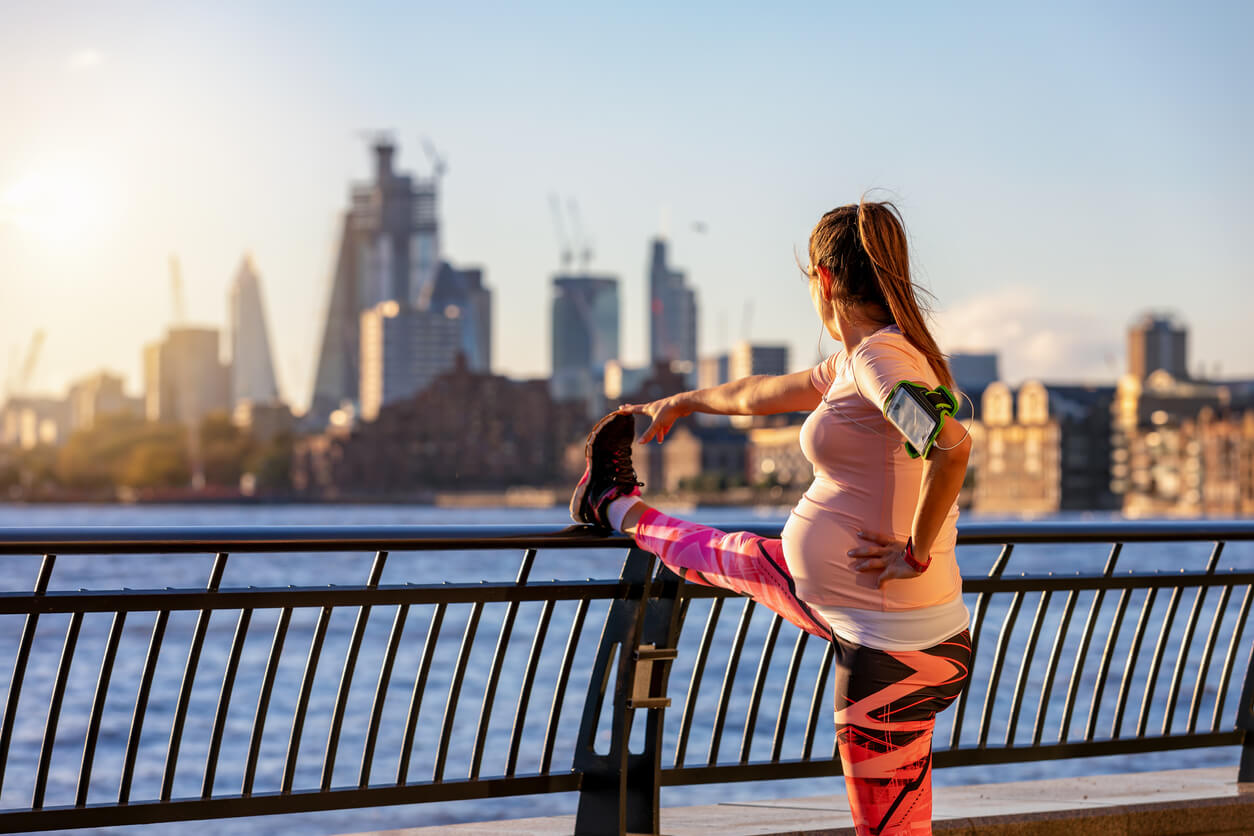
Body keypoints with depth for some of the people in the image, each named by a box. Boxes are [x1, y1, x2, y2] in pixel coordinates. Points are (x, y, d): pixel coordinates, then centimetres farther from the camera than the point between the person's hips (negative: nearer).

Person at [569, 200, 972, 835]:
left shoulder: (881, 354, -19)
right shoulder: (857, 362, 11)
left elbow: (952, 446, -35)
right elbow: (765, 394, 30)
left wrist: (917, 554, -25)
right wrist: (682, 403, 46)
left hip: (892, 650, -10)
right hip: (845, 609, 10)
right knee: (727, 556, 32)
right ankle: (616, 506, 57)